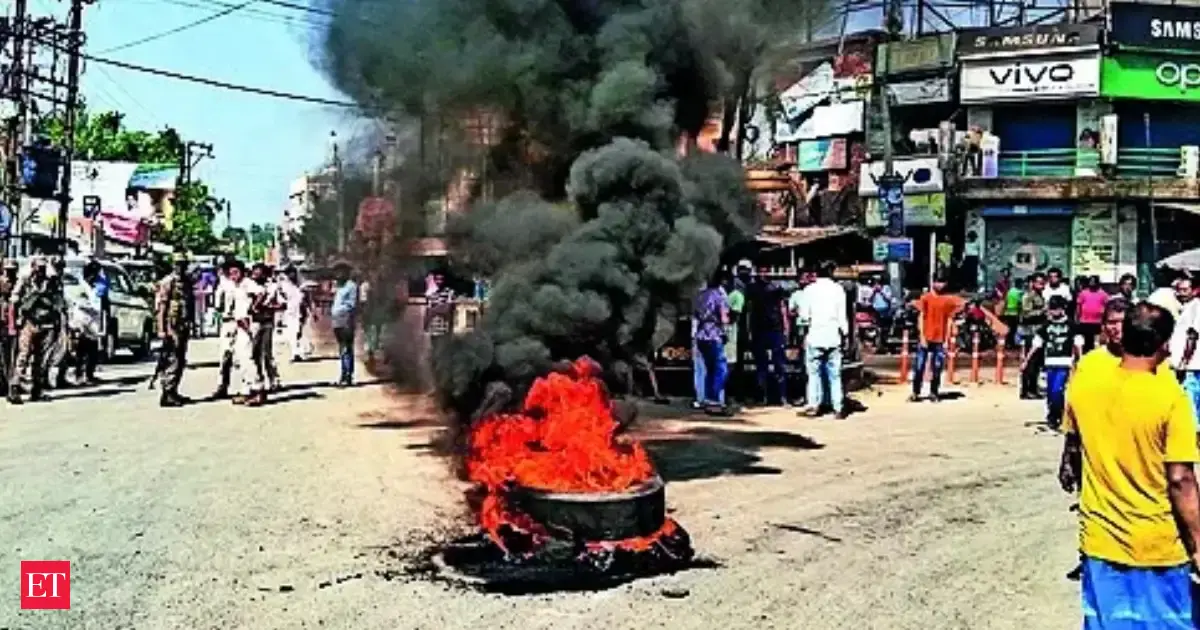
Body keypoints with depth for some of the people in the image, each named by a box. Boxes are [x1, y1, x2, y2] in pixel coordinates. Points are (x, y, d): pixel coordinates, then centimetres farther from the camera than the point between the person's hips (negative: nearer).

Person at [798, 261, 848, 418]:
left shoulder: (810, 290, -3)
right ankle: (838, 408, 3)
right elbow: (842, 315, -2)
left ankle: (813, 405, 3)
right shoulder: (838, 289, -1)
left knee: (814, 372, 7)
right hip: (833, 337, 1)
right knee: (835, 375, 5)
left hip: (815, 337, -1)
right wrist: (845, 333, 6)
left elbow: (804, 315, -5)